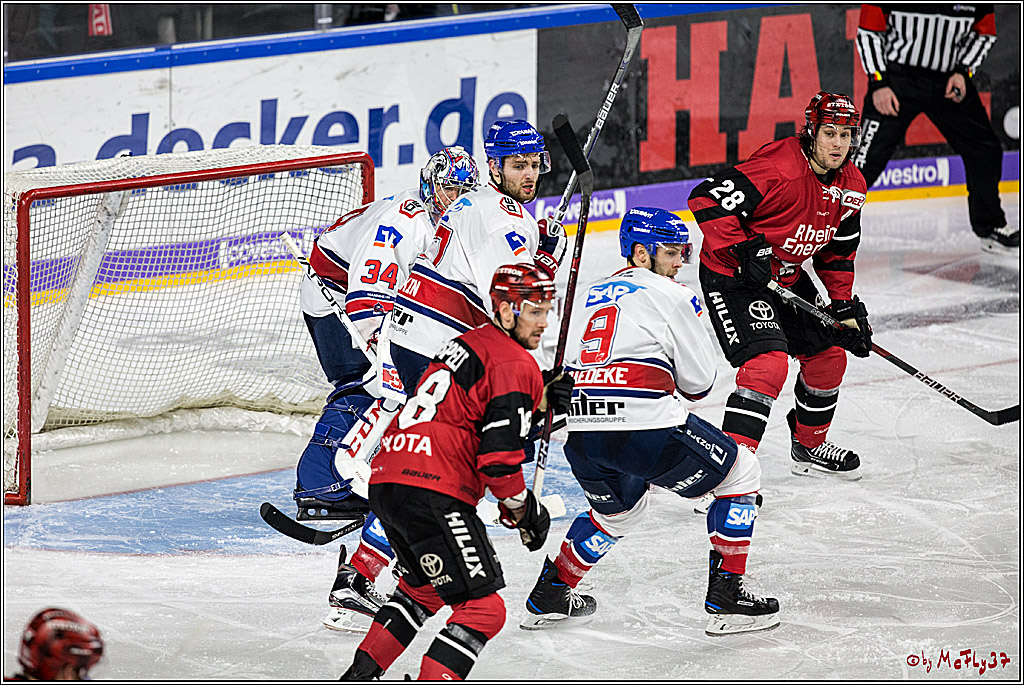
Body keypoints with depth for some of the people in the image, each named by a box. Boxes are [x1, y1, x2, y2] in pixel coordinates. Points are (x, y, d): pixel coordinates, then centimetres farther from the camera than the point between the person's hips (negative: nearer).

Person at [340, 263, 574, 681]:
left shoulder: (472, 343, 21)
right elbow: (498, 458, -15)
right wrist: (523, 510, 1)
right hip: (432, 492, -10)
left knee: (424, 587, 33)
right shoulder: (514, 365, -8)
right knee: (482, 610, -9)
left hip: (386, 479, 10)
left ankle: (360, 676, 35)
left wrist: (542, 402, 13)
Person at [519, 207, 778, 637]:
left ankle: (550, 596, 33)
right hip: (644, 428, -7)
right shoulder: (669, 296, 3)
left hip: (580, 435, 7)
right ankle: (726, 596, 5)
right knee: (740, 472, 11)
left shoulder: (592, 296, 24)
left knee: (621, 508, 35)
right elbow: (698, 382, 5)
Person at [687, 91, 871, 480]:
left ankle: (809, 447, 38)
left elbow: (838, 252, 13)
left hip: (788, 278, 9)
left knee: (828, 354, 15)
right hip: (730, 276, -9)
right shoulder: (777, 169, -28)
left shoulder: (850, 186, -1)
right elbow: (707, 200, -30)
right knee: (768, 362, -24)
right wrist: (743, 250, -33)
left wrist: (845, 307, 7)